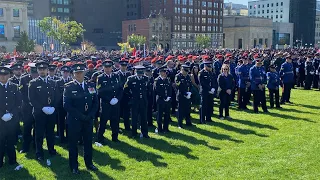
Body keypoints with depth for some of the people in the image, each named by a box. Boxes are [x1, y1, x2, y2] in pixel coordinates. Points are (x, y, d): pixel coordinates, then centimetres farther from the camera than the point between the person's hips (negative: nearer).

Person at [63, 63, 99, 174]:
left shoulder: (91, 86, 6)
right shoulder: (68, 87, -6)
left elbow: (95, 103, 7)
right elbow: (66, 105, -13)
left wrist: (90, 116, -7)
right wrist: (80, 116, -16)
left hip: (88, 120, 4)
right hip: (74, 120, -3)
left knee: (88, 142, 13)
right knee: (73, 143, 6)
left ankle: (89, 163, 28)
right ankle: (74, 166, 19)